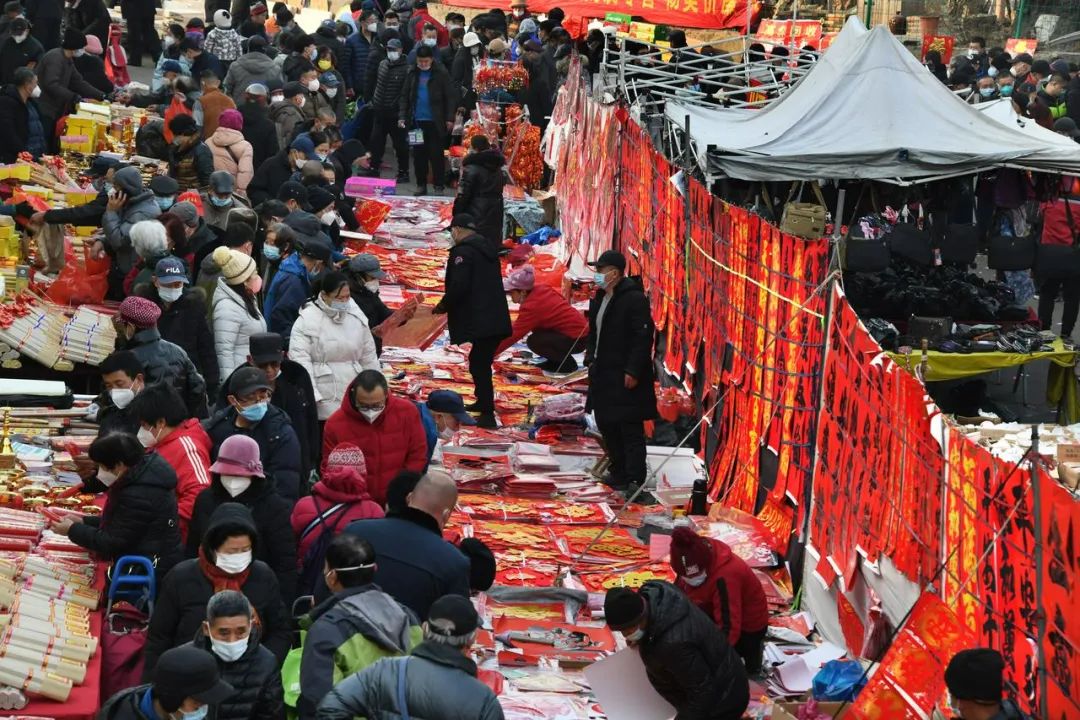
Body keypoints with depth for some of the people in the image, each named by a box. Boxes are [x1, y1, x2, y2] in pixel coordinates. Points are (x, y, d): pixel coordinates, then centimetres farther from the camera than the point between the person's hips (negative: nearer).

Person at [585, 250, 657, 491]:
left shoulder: (634, 299, -16)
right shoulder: (600, 297, 13)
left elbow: (643, 337, -20)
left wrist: (633, 371, -22)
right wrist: (591, 357, 13)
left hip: (625, 376, -10)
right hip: (603, 374, 10)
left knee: (630, 428, -5)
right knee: (606, 424, 15)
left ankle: (634, 478, -1)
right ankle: (619, 471, 27)